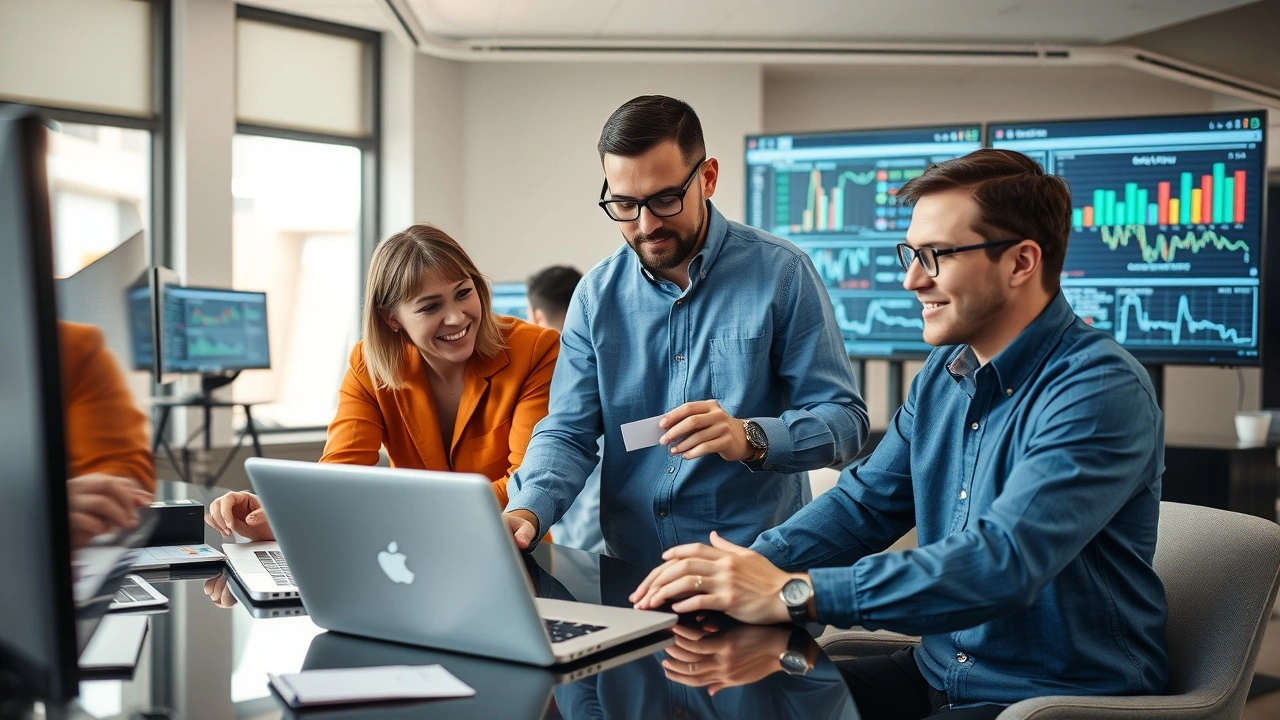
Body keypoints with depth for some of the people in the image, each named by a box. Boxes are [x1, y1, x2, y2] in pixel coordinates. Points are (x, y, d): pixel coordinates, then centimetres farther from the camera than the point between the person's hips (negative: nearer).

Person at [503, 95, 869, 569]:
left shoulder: (781, 273, -1)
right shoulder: (598, 294, 8)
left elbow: (845, 420, -2)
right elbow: (568, 433, 7)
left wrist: (751, 438, -20)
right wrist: (526, 512, -12)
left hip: (758, 566, -4)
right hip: (631, 572, 4)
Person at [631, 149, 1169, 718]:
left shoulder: (1101, 390, -20)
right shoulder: (944, 371, 6)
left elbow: (1003, 561, -31)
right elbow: (865, 501, 7)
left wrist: (793, 593, -34)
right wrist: (751, 566, -13)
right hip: (939, 674, 7)